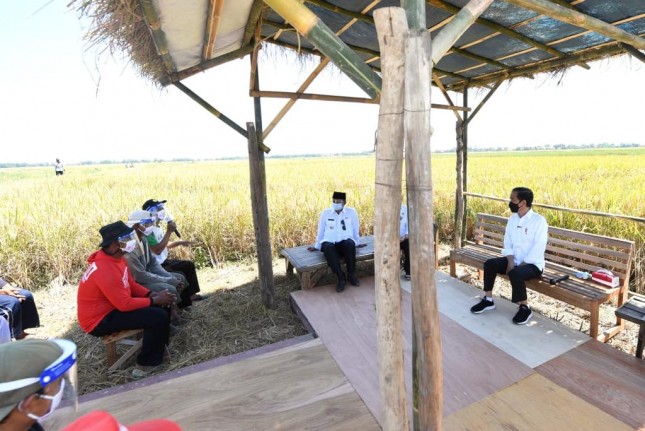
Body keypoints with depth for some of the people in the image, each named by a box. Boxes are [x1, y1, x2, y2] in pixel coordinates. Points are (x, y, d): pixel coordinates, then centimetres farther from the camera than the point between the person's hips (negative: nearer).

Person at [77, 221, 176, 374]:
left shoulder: (116, 258, 0)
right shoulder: (105, 270, -30)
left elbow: (131, 284, 9)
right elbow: (125, 304, -29)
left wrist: (152, 294, -6)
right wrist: (154, 300, -18)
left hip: (114, 306, 10)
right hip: (100, 320, -10)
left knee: (162, 305, 6)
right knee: (159, 317, -21)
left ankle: (159, 345, 21)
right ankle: (147, 364, -1)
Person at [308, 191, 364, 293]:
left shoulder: (351, 212, 7)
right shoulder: (325, 213, 7)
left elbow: (355, 230, 17)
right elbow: (321, 231, 15)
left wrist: (357, 243, 24)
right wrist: (317, 246, 20)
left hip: (345, 244, 0)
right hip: (330, 243, 0)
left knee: (350, 244, -37)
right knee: (328, 247, -37)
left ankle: (351, 275, -17)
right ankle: (340, 277, -24)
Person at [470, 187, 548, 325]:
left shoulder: (539, 220, -14)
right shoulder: (512, 218, 6)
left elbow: (537, 249, -19)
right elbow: (508, 243, 6)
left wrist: (520, 265, -21)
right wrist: (511, 261, -10)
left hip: (533, 264, -6)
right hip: (514, 260, 6)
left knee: (515, 273, -34)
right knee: (490, 264, -15)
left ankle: (525, 308, -12)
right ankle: (488, 300, -3)